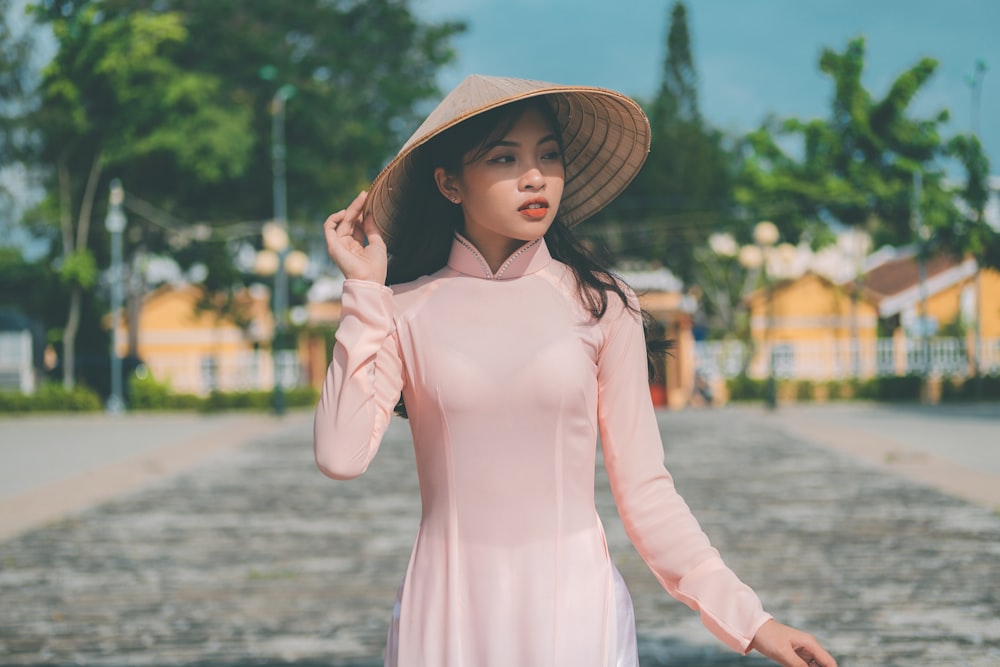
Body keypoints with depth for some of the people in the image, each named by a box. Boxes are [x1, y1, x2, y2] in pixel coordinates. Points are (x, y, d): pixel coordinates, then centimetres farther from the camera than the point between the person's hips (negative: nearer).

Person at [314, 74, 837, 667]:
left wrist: (745, 617, -6)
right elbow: (342, 456, -13)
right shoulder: (405, 311, -1)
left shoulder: (600, 306, -1)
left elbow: (644, 489, 0)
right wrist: (363, 291, -9)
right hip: (448, 615, 0)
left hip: (575, 604, 0)